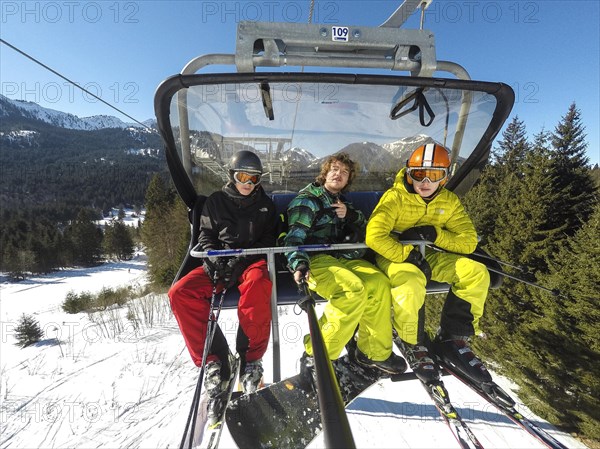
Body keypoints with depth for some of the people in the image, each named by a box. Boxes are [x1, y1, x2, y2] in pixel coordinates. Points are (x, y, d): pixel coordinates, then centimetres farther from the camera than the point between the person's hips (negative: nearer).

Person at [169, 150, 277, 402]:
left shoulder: (265, 205, 12)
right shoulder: (216, 201, 14)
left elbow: (268, 240, 5)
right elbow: (206, 235, 13)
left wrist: (241, 261, -11)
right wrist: (215, 259, -10)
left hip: (253, 261, -2)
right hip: (220, 262, 3)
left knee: (258, 281, -38)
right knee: (180, 292, -22)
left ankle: (250, 359, -24)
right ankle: (213, 359, -15)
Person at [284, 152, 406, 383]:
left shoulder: (343, 203, 24)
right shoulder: (307, 199, 0)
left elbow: (365, 227, 19)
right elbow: (294, 237, -10)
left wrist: (349, 215, -1)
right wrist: (299, 264, -28)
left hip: (341, 258, 7)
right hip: (315, 259, -6)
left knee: (379, 282, -17)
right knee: (354, 289, -30)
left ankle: (374, 351, 0)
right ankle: (315, 355, -17)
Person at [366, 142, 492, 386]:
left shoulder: (450, 201, 1)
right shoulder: (395, 197, -14)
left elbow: (468, 241, -2)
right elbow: (374, 236, -24)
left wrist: (434, 234, -18)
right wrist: (408, 255, -28)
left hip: (427, 255, 6)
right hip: (394, 255, -5)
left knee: (476, 272, -15)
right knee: (412, 283, -37)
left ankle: (453, 339, -1)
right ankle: (412, 345, -8)